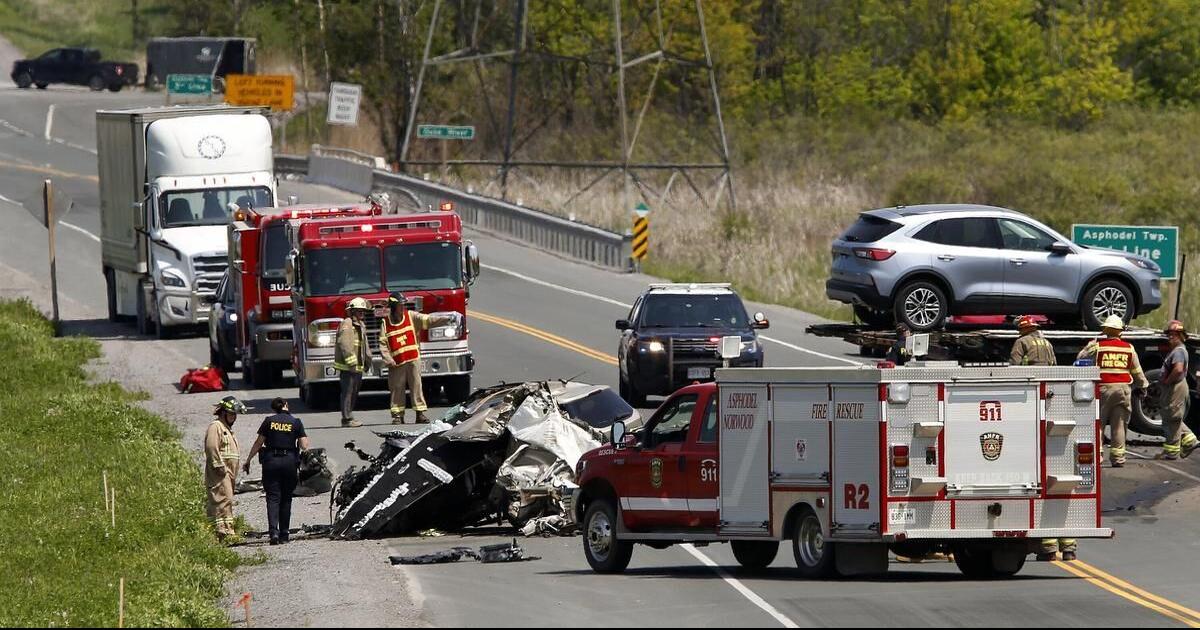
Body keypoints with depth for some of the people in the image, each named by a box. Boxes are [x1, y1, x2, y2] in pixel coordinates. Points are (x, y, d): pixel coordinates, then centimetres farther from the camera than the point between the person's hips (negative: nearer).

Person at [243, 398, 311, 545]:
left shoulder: (269, 421, 1)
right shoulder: (296, 422, 0)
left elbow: (258, 443, 2)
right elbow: (304, 446, -3)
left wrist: (248, 460, 11)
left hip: (271, 461, -1)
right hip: (290, 461, 1)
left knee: (273, 498, -2)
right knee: (286, 499, 11)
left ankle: (273, 531, -21)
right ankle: (283, 535, 12)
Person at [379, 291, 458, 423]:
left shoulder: (412, 317, 5)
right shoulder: (386, 323, 2)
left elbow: (429, 320, -5)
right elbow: (383, 344, 1)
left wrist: (447, 319, -17)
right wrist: (388, 360, -9)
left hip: (413, 359, 1)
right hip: (397, 362, -1)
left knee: (416, 386, -1)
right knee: (397, 388, 2)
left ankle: (420, 413, 0)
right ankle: (397, 415, 10)